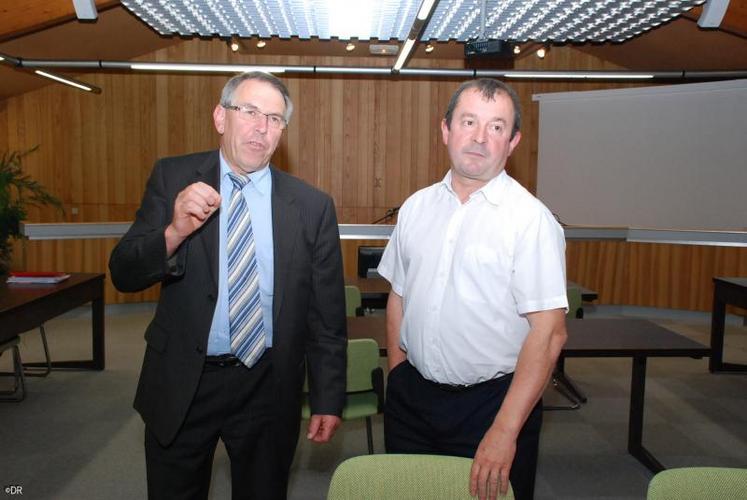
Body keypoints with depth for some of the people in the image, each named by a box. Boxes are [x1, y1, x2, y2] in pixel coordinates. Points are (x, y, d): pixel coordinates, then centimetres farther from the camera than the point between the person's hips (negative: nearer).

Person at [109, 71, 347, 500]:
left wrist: (328, 399, 0)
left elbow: (327, 315, -2)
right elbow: (124, 275, -8)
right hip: (181, 382, 1)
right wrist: (175, 231, -27)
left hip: (267, 387, 0)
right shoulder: (173, 178, -3)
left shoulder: (312, 206, -5)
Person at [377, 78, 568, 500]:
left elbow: (549, 332, -17)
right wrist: (397, 379, 7)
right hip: (410, 397, 5)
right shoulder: (416, 207, 3)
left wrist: (504, 432, -21)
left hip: (491, 401, -4)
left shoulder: (531, 219, -13)